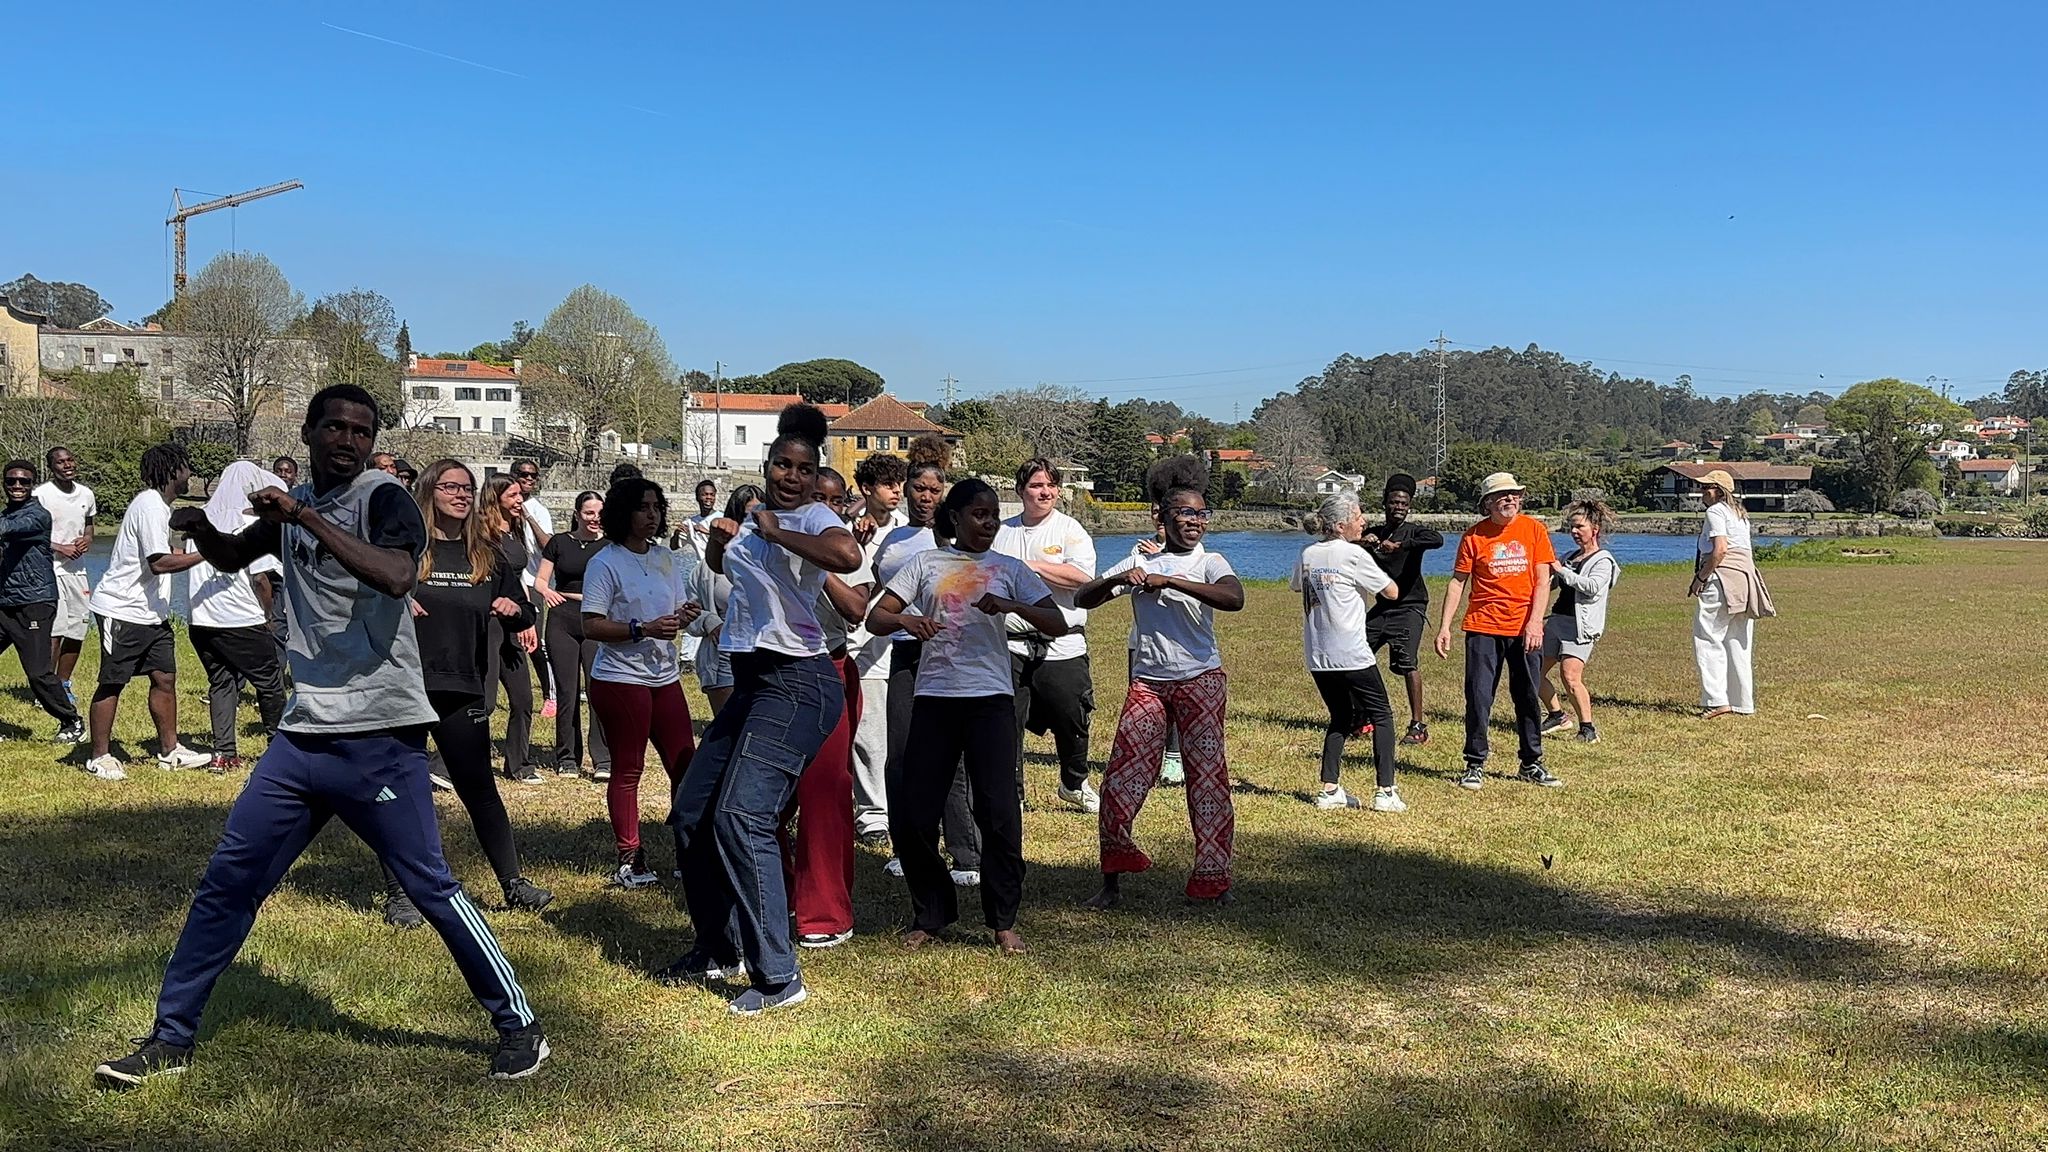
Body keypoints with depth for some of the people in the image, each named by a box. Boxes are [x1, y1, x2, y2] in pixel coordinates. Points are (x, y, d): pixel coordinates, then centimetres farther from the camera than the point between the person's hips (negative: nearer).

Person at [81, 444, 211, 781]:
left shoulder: (158, 504, 14)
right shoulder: (150, 506, -18)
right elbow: (159, 563, -25)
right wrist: (205, 553, -24)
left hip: (152, 611, 10)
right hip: (123, 610, -10)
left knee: (165, 677, 9)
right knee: (111, 684, 0)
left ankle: (170, 751, 16)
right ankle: (99, 757, 9)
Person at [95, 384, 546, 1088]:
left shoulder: (383, 498, -8)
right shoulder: (293, 503, 12)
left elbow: (396, 577, -28)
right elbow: (233, 558, 31)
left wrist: (306, 518, -26)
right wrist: (201, 530, 9)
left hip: (379, 738, -6)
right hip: (303, 733, 6)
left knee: (429, 884, -4)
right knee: (227, 881, 8)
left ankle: (518, 1025, 9)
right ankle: (171, 1037, 22)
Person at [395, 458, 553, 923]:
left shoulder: (488, 556, 10)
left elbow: (525, 616, 15)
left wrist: (514, 609, -7)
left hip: (463, 691, 3)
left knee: (480, 789, 11)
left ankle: (514, 883, 19)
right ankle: (399, 894, 14)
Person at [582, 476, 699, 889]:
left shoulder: (667, 559, 11)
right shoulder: (605, 563, -8)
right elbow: (591, 626, -14)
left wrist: (685, 615, -6)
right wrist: (643, 629, -24)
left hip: (664, 676, 6)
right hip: (619, 679, -6)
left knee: (685, 764, 4)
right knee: (627, 770, 2)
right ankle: (629, 859, 10)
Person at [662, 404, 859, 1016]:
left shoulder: (814, 518, -10)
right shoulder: (754, 519, 15)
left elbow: (848, 554, -36)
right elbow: (722, 563, 38)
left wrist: (776, 532, -22)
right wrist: (720, 537, 16)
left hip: (798, 683, -9)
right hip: (751, 681, 9)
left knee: (741, 815, -19)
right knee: (690, 814, 13)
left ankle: (779, 977, -12)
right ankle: (721, 948, 30)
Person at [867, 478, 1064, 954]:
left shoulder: (1009, 568, 9)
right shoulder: (926, 563, 9)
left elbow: (1058, 625, 1)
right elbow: (874, 618, 3)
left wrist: (1013, 606, -17)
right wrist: (905, 619, -19)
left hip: (990, 699, -1)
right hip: (934, 698, 1)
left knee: (999, 813, -5)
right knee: (911, 815, 0)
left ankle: (1003, 921, 10)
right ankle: (930, 916, 19)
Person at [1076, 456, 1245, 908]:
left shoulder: (1210, 562, 0)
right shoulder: (1140, 562, 9)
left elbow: (1234, 598, -22)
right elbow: (1082, 599, 6)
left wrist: (1168, 581, -24)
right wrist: (1118, 581, -14)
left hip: (1200, 680, -2)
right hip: (1147, 681, 3)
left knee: (1207, 774, -1)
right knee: (1121, 776, -2)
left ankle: (1214, 878, 10)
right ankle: (1112, 880, 8)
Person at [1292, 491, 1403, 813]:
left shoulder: (1308, 554, 8)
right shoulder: (1353, 554, -9)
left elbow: (1295, 585, 29)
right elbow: (1392, 592, -1)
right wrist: (1370, 579, 16)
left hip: (1317, 656, 6)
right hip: (1351, 654, -6)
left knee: (1341, 717, 18)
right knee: (1382, 715, 6)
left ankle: (1330, 790, 10)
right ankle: (1385, 792, -2)